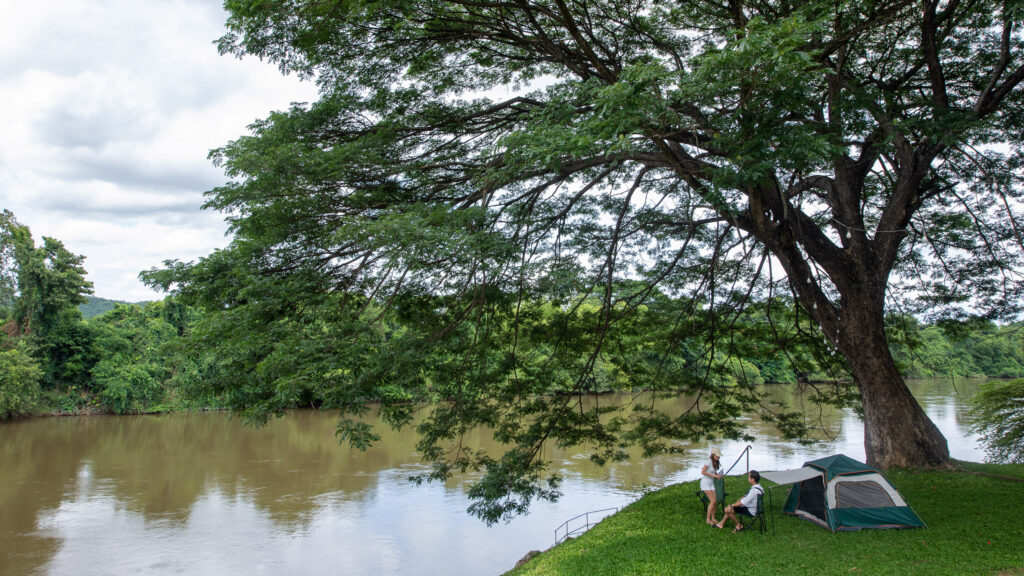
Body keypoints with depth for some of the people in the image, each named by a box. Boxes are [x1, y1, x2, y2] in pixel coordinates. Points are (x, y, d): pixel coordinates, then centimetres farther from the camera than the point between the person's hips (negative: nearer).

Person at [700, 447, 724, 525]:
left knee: (715, 501, 4)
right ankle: (708, 519, -7)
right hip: (705, 483, -8)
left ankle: (713, 518, 16)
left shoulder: (715, 463, 9)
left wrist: (719, 476, -2)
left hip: (711, 483, 8)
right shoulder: (709, 461, -17)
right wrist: (714, 475, -21)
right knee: (713, 501, -13)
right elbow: (703, 472, -22)